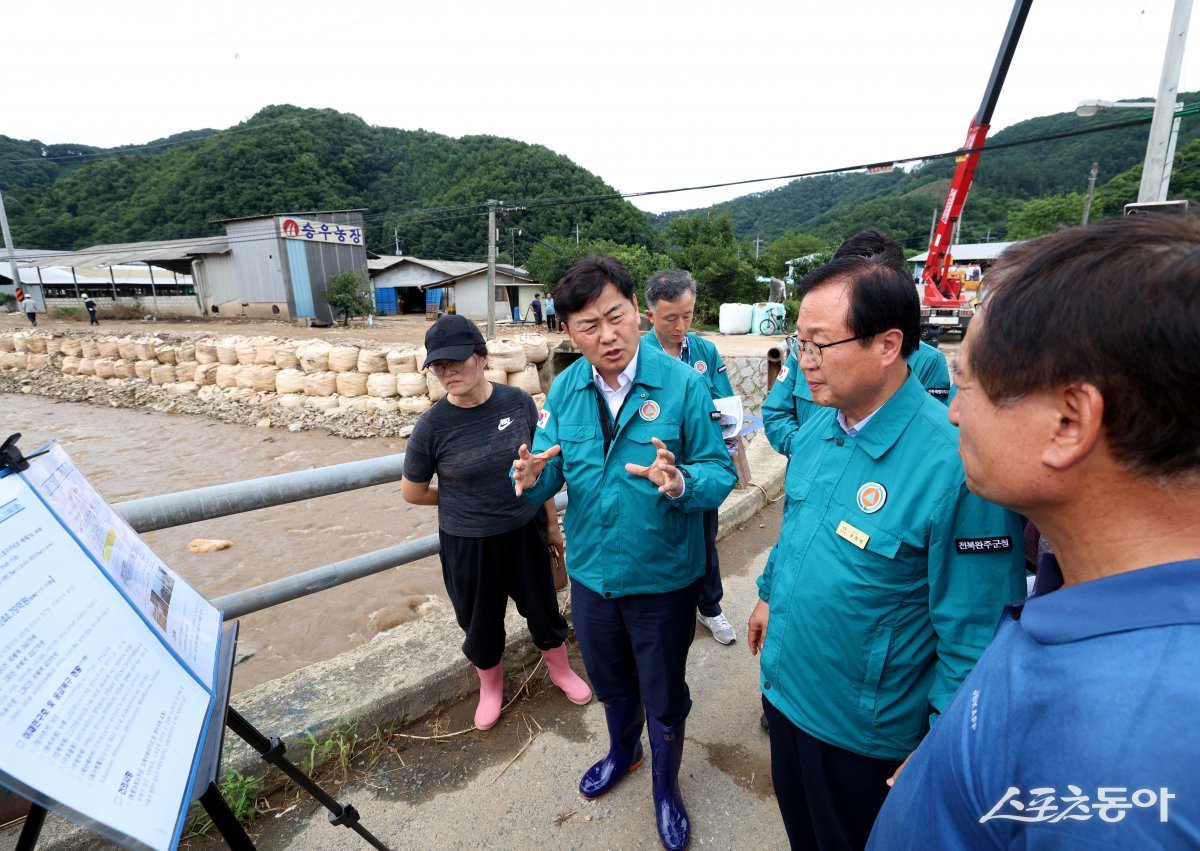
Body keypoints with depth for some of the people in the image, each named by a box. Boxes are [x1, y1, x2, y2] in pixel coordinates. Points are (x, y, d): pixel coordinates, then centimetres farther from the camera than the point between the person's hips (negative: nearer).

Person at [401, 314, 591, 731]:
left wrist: (551, 523, 6)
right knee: (480, 622, 20)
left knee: (542, 608, 20)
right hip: (467, 544, -1)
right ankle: (491, 686, 51)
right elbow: (412, 493, -3)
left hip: (525, 532, 1)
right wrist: (464, 499, 3)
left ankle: (561, 670, 50)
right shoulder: (432, 425, -17)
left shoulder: (518, 402, -13)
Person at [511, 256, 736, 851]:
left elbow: (720, 470, -18)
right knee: (610, 681, 29)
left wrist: (681, 484, -39)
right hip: (592, 572, 4)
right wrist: (531, 476, -28)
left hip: (664, 577, -3)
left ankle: (666, 784, 51)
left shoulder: (682, 382, -18)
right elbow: (550, 475, -5)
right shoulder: (564, 389, -6)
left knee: (664, 694, 20)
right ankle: (622, 751, 61)